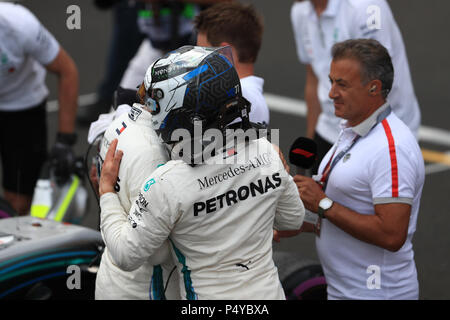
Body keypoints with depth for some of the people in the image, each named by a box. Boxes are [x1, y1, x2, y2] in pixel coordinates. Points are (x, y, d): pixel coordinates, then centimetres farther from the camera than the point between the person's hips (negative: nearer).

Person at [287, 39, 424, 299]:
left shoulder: (392, 148, -22)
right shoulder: (352, 131, 11)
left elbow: (391, 235, -28)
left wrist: (324, 204, -21)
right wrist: (306, 225, 3)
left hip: (376, 292, -9)